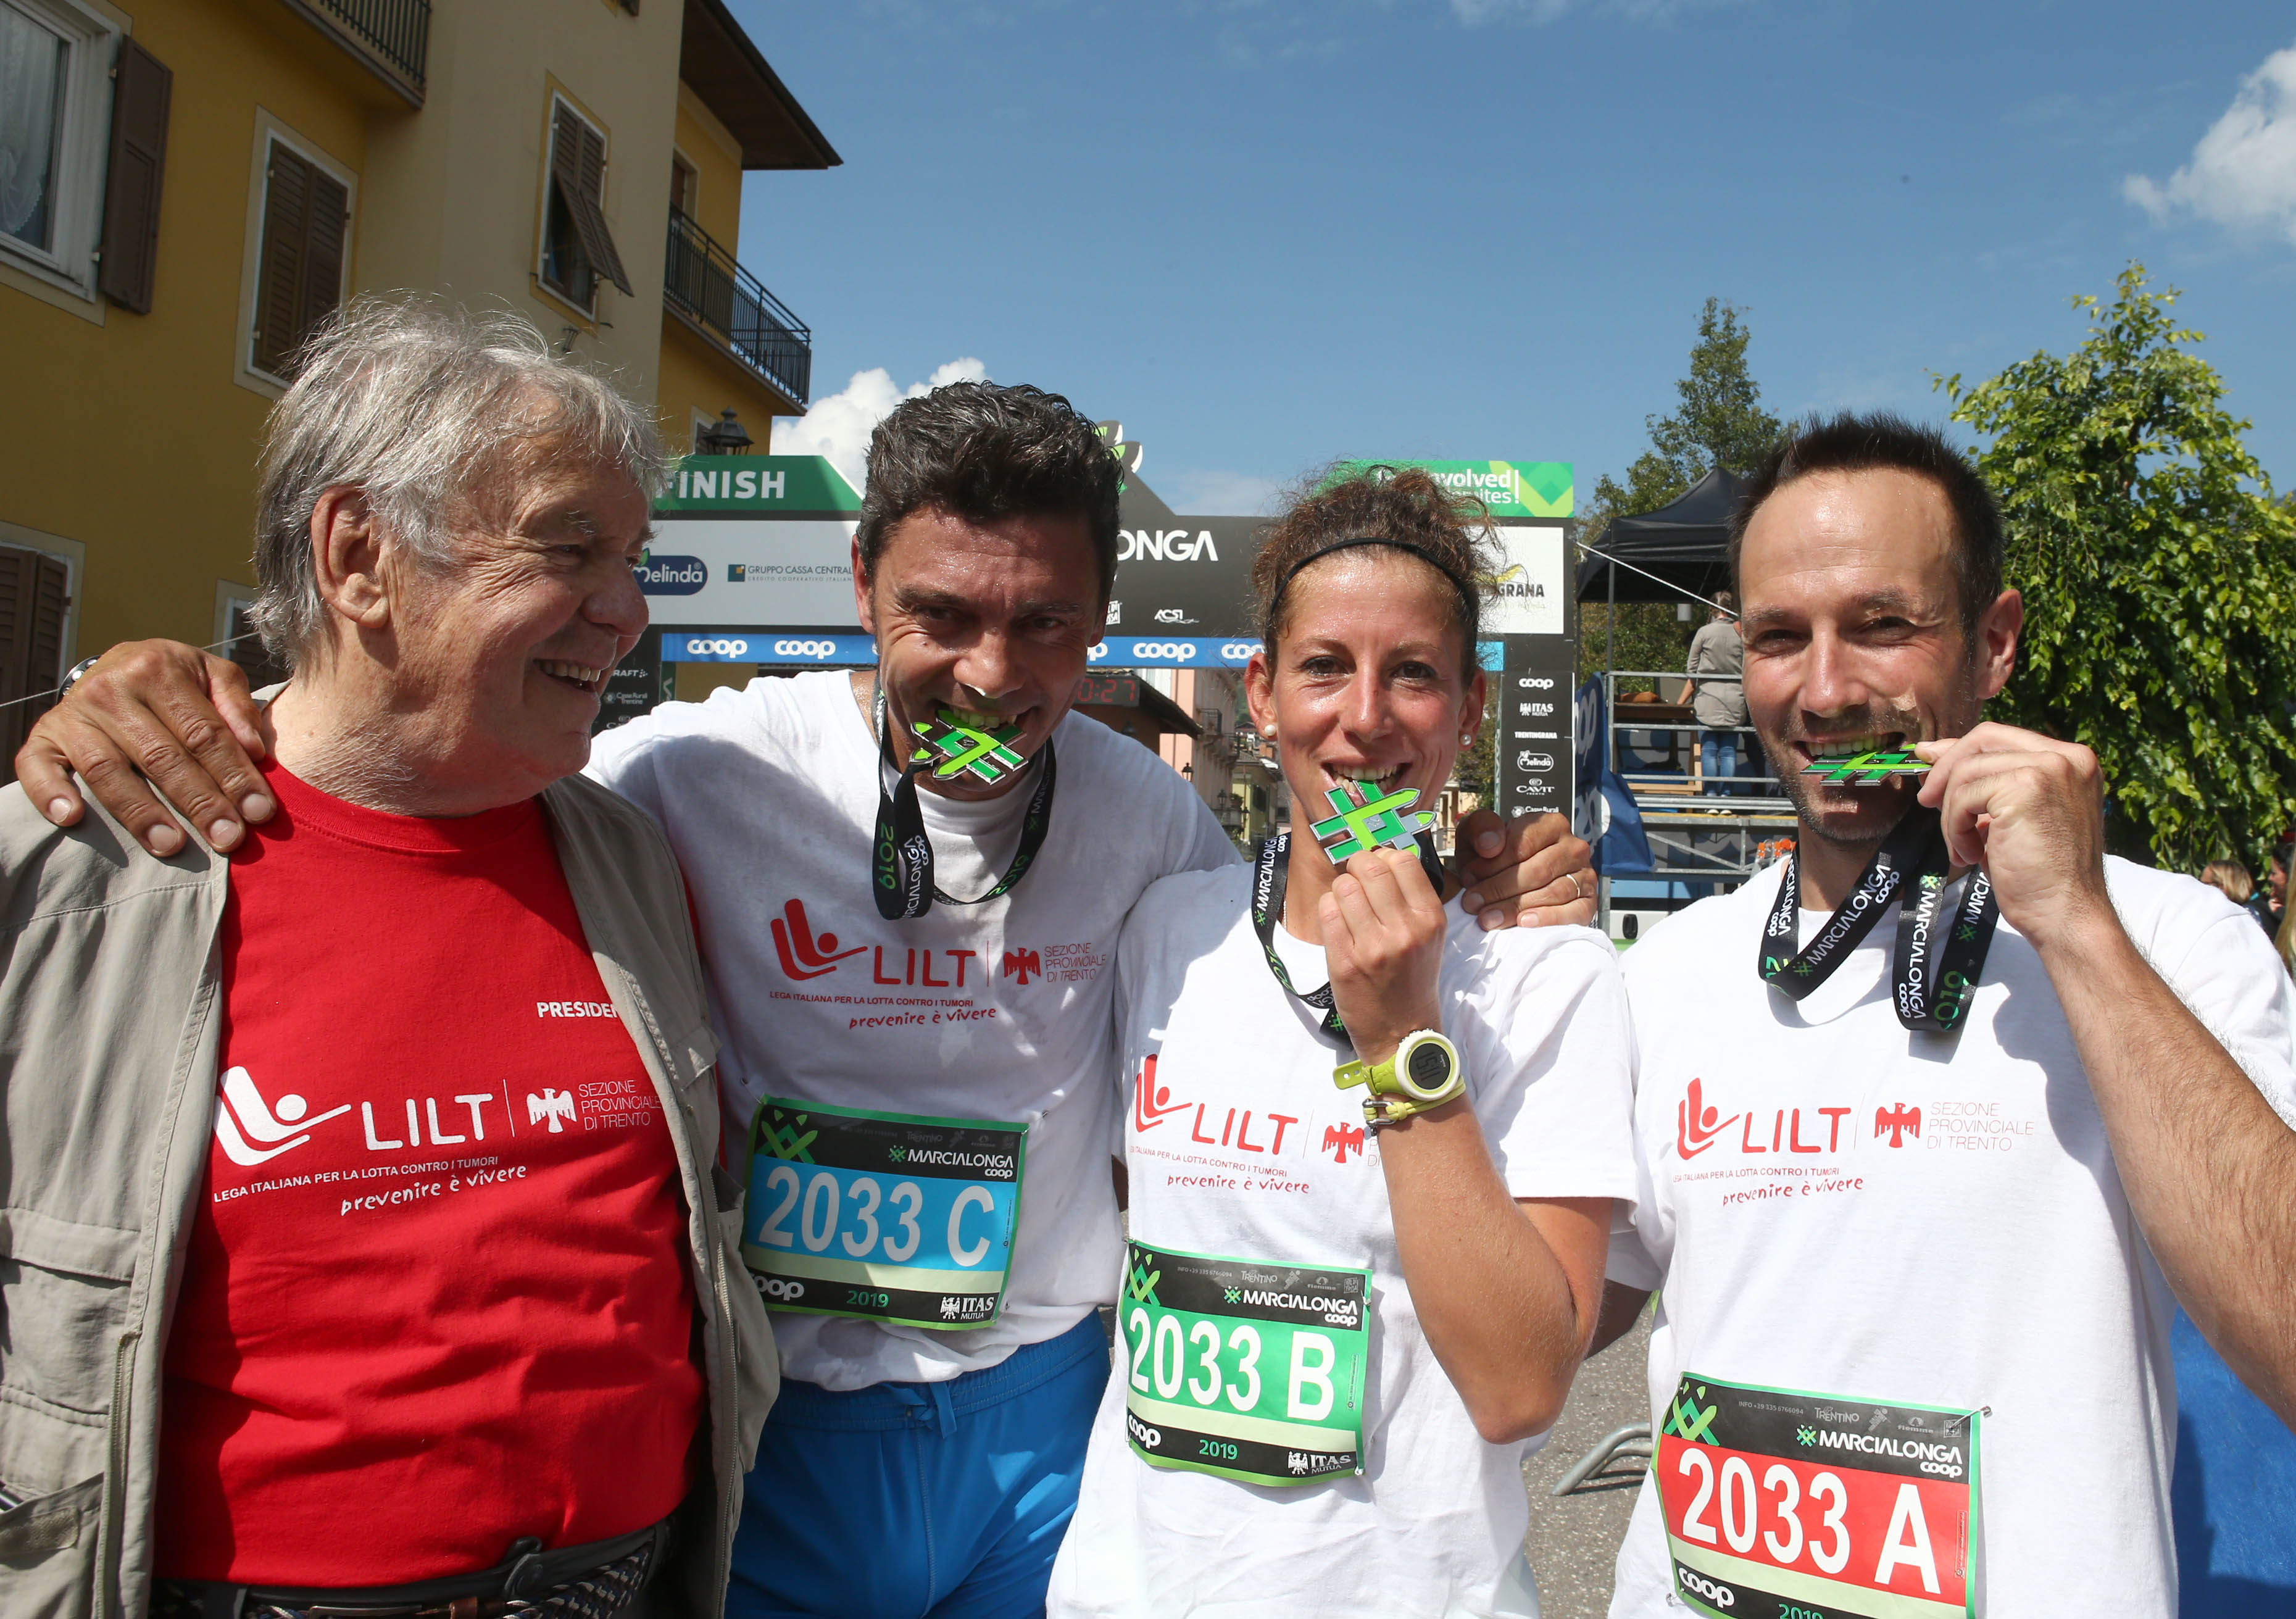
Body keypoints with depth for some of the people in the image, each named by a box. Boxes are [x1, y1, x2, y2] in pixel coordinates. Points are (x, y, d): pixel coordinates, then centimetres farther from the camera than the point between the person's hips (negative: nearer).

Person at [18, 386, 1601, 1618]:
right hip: (772, 1414, -2)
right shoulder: (706, 772, -15)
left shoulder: (1145, 812, -5)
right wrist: (142, 716, -25)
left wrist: (1459, 905, -10)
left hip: (1040, 1421, 3)